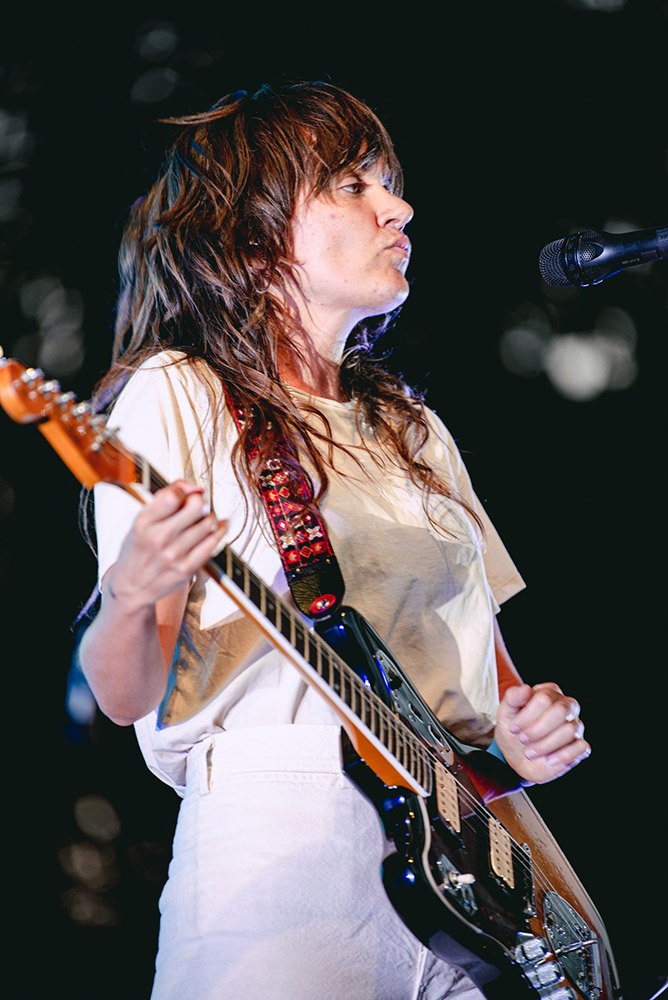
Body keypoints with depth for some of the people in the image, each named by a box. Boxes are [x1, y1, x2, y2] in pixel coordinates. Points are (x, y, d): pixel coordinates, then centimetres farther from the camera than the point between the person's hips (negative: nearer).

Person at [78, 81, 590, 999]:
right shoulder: (176, 397, -3)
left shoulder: (409, 429, 19)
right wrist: (133, 599, -31)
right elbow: (125, 697, -10)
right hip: (281, 850, -6)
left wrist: (526, 727, 2)